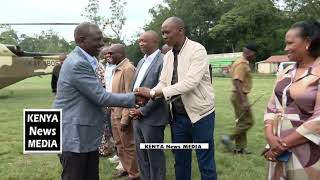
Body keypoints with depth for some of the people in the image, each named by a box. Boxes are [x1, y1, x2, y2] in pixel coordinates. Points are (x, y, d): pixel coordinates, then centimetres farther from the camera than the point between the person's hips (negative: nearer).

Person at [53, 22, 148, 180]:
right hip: (74, 136, -9)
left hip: (87, 135, 9)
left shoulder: (84, 61, 12)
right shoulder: (77, 63, -20)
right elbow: (101, 97, -20)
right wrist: (134, 98, -12)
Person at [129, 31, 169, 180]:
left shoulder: (163, 61, -13)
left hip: (152, 118, -8)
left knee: (154, 155, 6)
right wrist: (133, 107, 4)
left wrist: (142, 111, -15)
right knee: (141, 155, 17)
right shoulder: (142, 61, 14)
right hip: (138, 116, 8)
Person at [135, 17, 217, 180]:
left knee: (205, 163, 5)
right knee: (180, 161, 16)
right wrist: (147, 96, -17)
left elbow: (190, 82, -25)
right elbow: (163, 83, 4)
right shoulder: (168, 55, 8)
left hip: (199, 113, -6)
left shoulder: (197, 50, -14)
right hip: (178, 115, 6)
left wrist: (153, 92, -28)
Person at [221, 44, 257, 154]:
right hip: (240, 96, -10)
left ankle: (240, 148, 19)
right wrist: (243, 102, -29)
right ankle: (229, 138, 1)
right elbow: (237, 83, -26)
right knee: (247, 122, -4)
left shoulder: (241, 62, 14)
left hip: (239, 96, 10)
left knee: (241, 122, 13)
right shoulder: (242, 64, -18)